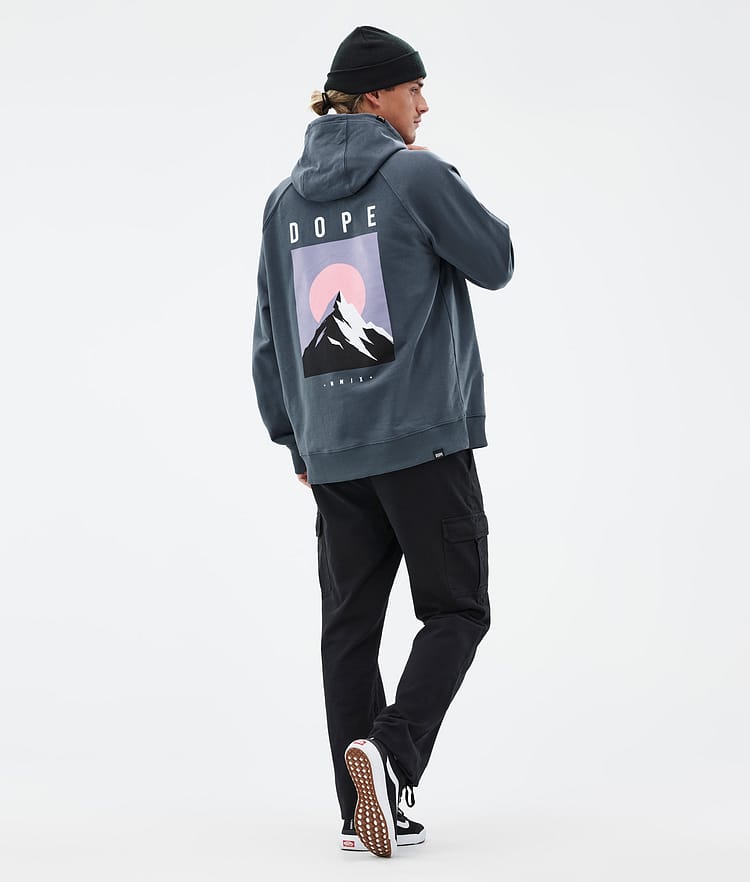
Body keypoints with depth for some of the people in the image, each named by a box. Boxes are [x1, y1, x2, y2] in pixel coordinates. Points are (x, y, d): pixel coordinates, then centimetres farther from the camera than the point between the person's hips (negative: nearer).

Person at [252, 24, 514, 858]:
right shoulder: (417, 175, -8)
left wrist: (293, 435, 22)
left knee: (349, 623, 9)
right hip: (426, 441, -5)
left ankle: (363, 810, 10)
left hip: (331, 450, 6)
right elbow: (495, 262, 2)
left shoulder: (285, 201, 10)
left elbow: (269, 334, 14)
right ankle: (389, 749, -17)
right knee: (455, 611, 4)